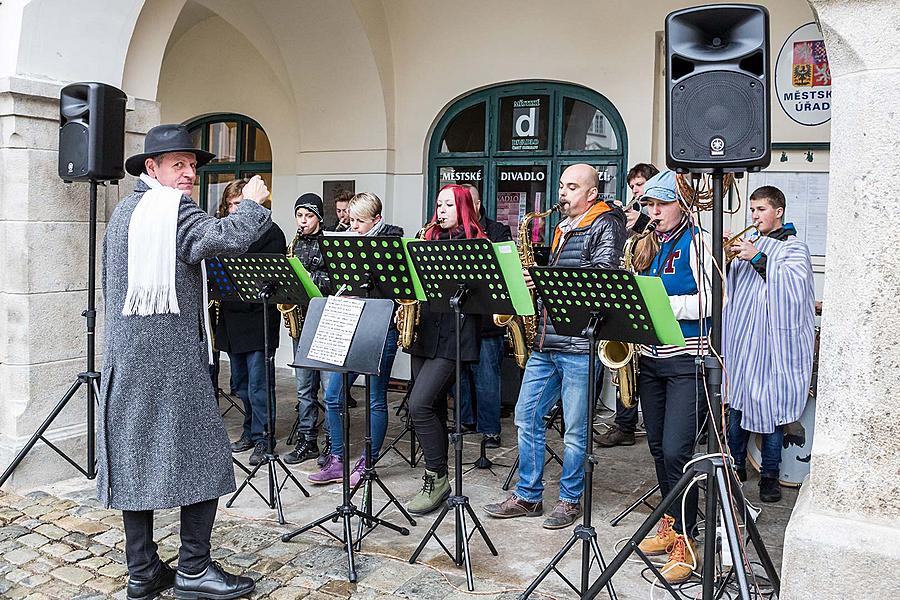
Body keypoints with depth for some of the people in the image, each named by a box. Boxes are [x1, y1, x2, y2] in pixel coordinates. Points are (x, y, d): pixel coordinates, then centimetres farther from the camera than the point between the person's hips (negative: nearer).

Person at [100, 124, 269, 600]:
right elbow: (226, 240, -28)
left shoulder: (123, 211, 18)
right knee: (203, 457, 0)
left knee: (136, 458, 10)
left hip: (126, 356, 9)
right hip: (172, 356, -9)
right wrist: (251, 203, -10)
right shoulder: (173, 208, -11)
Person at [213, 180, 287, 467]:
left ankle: (261, 439, 5)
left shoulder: (270, 232, -5)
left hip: (258, 317, -7)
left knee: (258, 384, -5)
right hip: (231, 317, 7)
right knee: (240, 384, 15)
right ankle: (250, 431, 28)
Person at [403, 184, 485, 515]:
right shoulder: (431, 241, 19)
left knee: (420, 404, -15)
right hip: (424, 334, 7)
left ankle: (437, 477, 0)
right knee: (433, 407, 10)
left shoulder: (476, 244, -1)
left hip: (452, 337, -7)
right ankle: (436, 480, 21)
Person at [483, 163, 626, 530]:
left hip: (578, 343, -8)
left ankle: (570, 500, 19)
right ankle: (527, 496, 22)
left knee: (575, 428, 3)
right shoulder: (561, 228, 21)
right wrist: (532, 277, 8)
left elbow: (601, 272, -18)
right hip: (544, 341, 8)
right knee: (526, 417, 9)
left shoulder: (607, 224, -3)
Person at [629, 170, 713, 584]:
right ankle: (670, 523, 28)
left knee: (676, 450, -10)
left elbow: (711, 300, -15)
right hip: (650, 358, 7)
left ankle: (684, 541, 4)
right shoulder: (647, 245, 14)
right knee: (658, 447, 12)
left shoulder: (697, 242, -5)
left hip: (687, 360, -6)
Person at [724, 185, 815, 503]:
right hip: (739, 338, 5)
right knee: (737, 403, 10)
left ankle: (770, 475, 9)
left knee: (770, 407, -2)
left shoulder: (794, 247, 3)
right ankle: (737, 465, 23)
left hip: (773, 339, -5)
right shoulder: (748, 244, 18)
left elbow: (793, 284, -15)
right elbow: (726, 285, 12)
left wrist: (758, 259, -21)